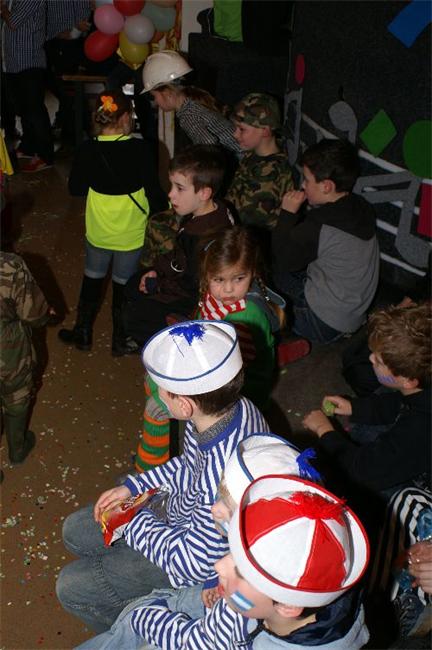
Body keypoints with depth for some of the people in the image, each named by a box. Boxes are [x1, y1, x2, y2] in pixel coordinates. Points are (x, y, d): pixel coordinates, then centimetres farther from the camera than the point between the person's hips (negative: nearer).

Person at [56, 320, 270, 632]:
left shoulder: (223, 477, -44)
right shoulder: (234, 407, -19)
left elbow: (194, 562, -29)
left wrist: (136, 522, -15)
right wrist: (133, 487, 1)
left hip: (194, 560, -8)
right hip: (183, 517, 8)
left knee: (71, 587, 0)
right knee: (75, 531, 16)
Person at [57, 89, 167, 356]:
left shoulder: (88, 151, -11)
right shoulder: (138, 149, -18)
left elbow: (76, 189, -1)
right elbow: (153, 189, -15)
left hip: (98, 232, 2)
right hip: (131, 234, -2)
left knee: (92, 279, 23)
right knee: (124, 284, 15)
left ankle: (83, 333, 35)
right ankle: (121, 341, 28)